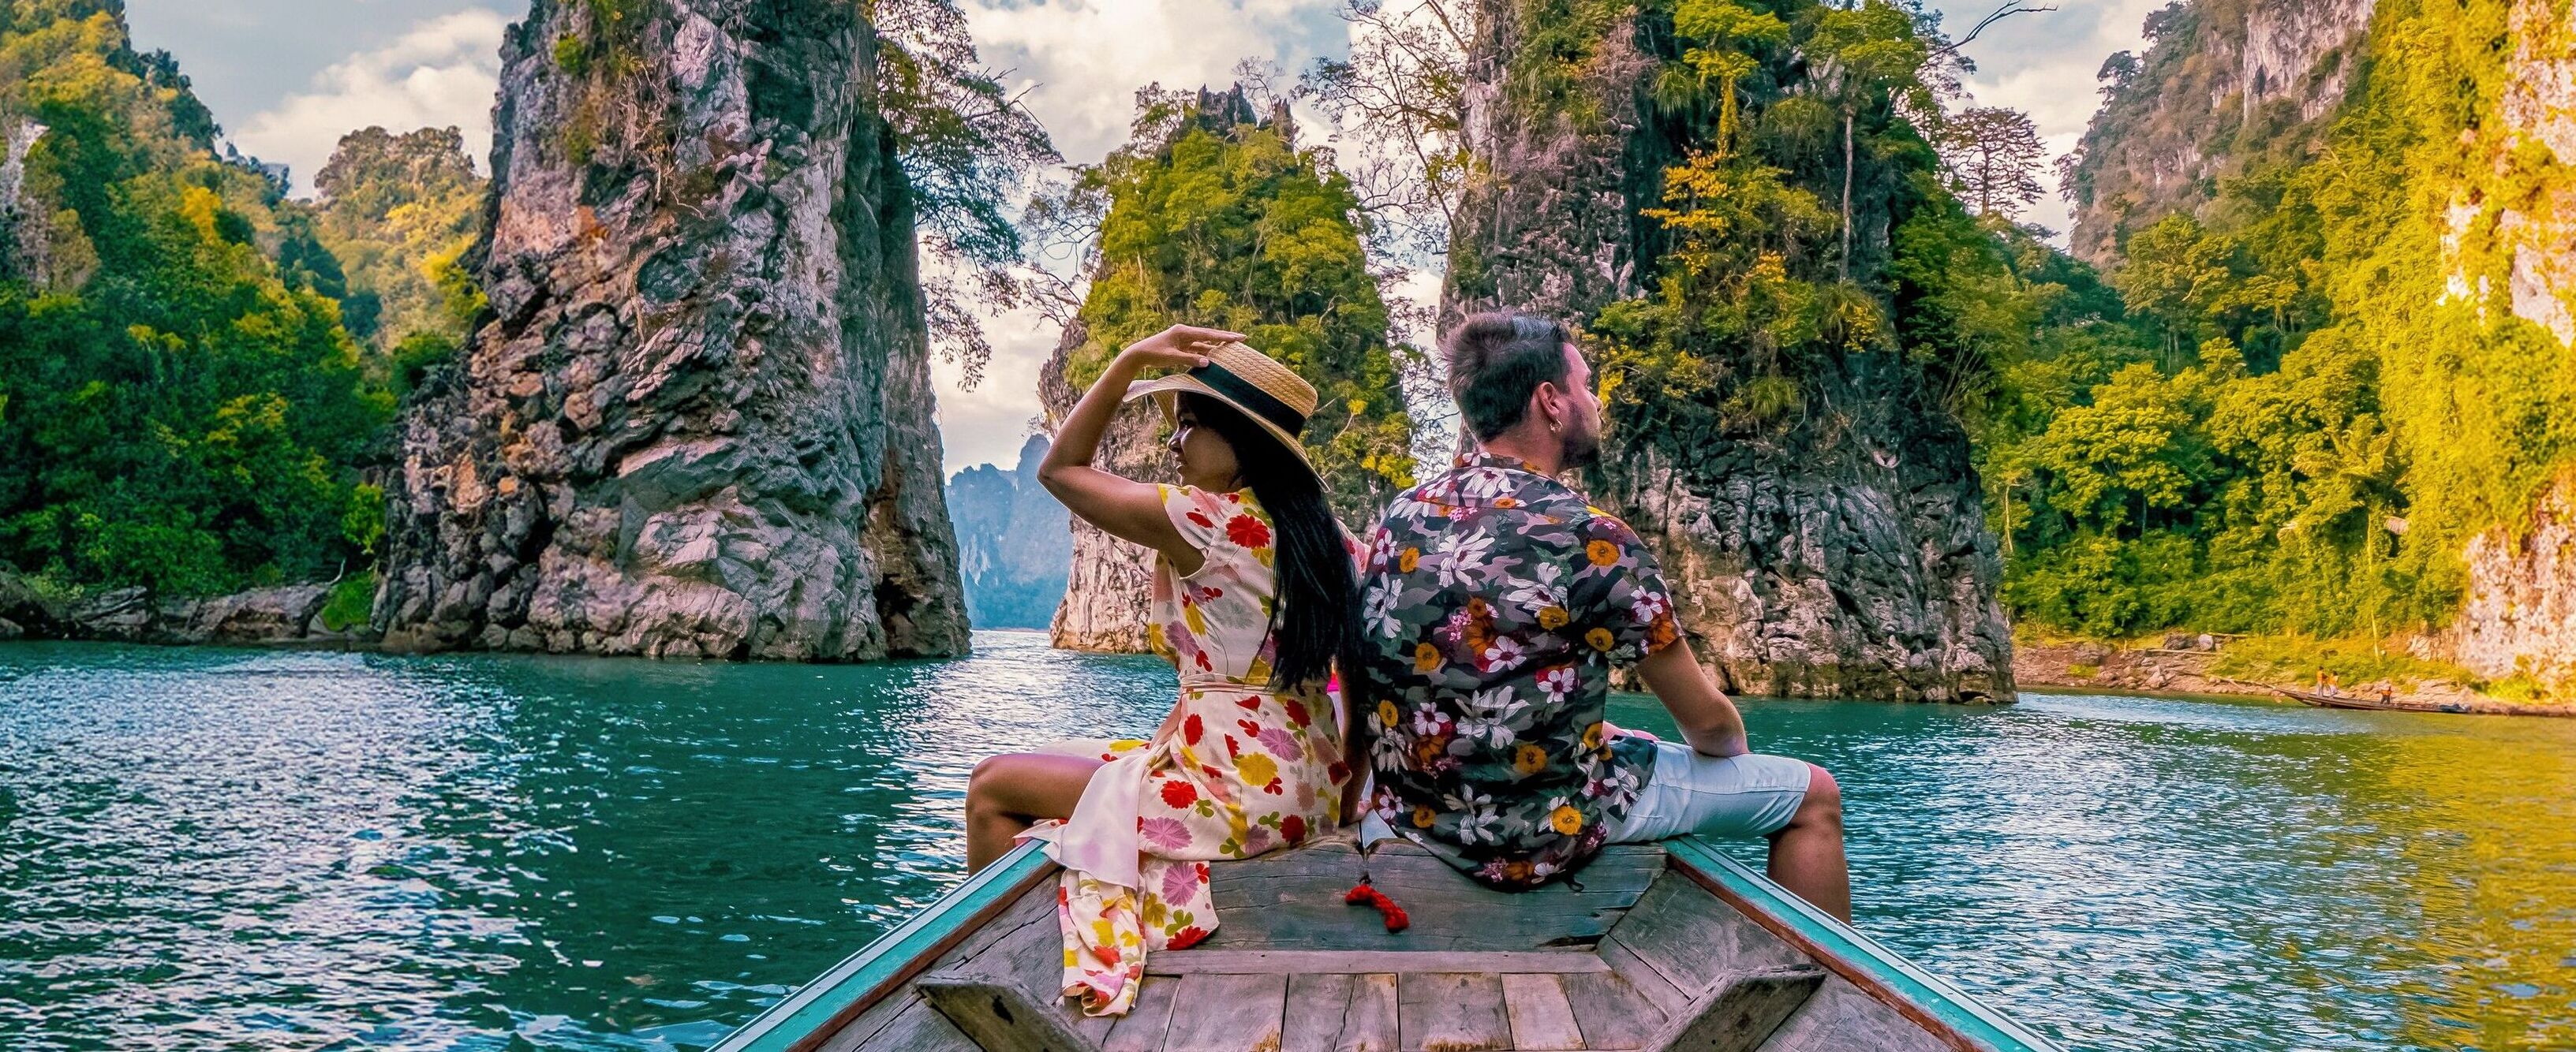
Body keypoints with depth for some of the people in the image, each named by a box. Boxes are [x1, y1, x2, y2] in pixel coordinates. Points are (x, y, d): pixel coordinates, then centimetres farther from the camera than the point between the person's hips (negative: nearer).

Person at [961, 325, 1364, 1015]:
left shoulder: (1204, 520, -15)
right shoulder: (1318, 532, 5)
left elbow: (1059, 469, -2)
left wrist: (1131, 361, -4)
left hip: (1236, 793, -9)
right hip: (1306, 791, 9)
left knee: (994, 787, 6)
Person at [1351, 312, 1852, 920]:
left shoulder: (1403, 514, 2)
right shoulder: (1591, 542, -18)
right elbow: (1707, 722, -6)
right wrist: (1734, 752, 16)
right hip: (1536, 831, -8)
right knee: (1812, 795, 9)